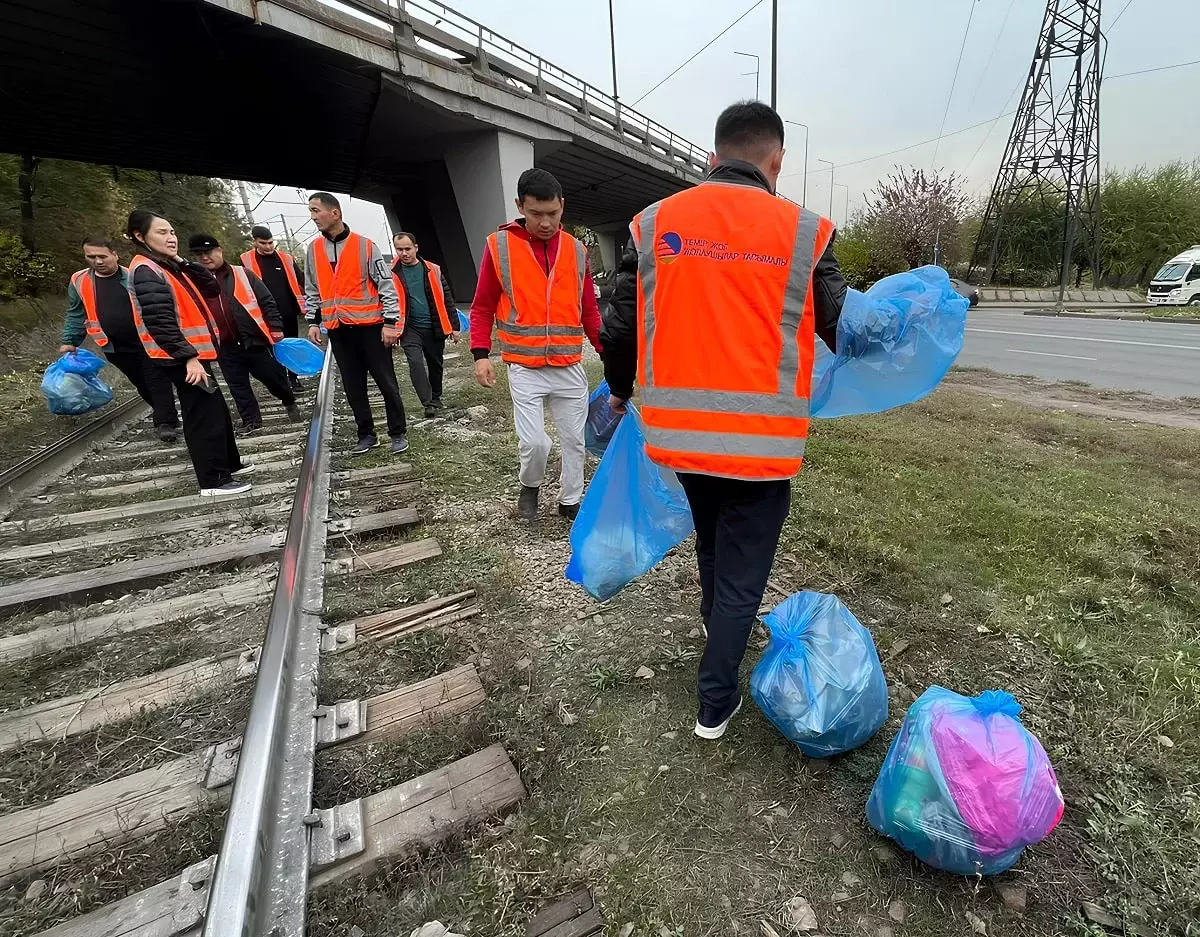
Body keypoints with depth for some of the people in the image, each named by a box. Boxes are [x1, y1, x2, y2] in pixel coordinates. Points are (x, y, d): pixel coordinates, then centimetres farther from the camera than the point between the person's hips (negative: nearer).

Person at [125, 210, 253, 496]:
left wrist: (183, 262, 0)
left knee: (217, 410, 17)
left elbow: (212, 289, 9)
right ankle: (213, 480, 1)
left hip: (193, 353, 10)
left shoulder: (168, 266, 15)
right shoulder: (146, 271, -13)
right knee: (204, 416, -6)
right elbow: (160, 322, -21)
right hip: (181, 358, -10)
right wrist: (188, 357, -24)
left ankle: (230, 463, 31)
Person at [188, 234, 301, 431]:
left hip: (255, 341, -3)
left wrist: (276, 329, -7)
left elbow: (267, 302, 0)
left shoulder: (242, 275, 1)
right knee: (238, 387, 8)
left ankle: (290, 403, 33)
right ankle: (251, 421, 19)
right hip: (226, 347, 3)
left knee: (274, 377, 6)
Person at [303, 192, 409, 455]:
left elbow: (386, 284, -6)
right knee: (353, 386, 9)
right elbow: (312, 290, 18)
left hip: (369, 326, -5)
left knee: (386, 382, 1)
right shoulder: (313, 250, 11)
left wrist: (391, 322, -11)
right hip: (337, 330, 5)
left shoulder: (365, 245, -5)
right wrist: (313, 322, 11)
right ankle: (366, 434, 20)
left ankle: (398, 433, 13)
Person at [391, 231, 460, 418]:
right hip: (410, 329, -2)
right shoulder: (392, 274, -1)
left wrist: (454, 326, 3)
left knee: (436, 365, 12)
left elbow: (446, 299, 5)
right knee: (415, 363, -19)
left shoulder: (432, 270, 2)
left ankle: (436, 398, 33)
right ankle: (428, 403, -13)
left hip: (434, 327, 2)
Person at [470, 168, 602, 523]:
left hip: (570, 367, 3)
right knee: (534, 442, -8)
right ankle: (530, 487, 25)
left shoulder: (576, 250, 7)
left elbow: (589, 310, 12)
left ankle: (570, 500, 29)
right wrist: (481, 354, -8)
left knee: (574, 439, 9)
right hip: (524, 368, -3)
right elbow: (482, 307, 3)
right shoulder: (499, 245, -1)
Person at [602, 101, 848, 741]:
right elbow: (843, 333, 4)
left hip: (679, 431, 4)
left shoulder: (655, 223, 2)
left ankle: (721, 635, 52)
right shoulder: (803, 230, -3)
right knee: (742, 571, 13)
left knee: (711, 544, 28)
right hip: (762, 440, -3)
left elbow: (619, 326, 5)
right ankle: (716, 703, 26)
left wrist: (619, 392, 22)